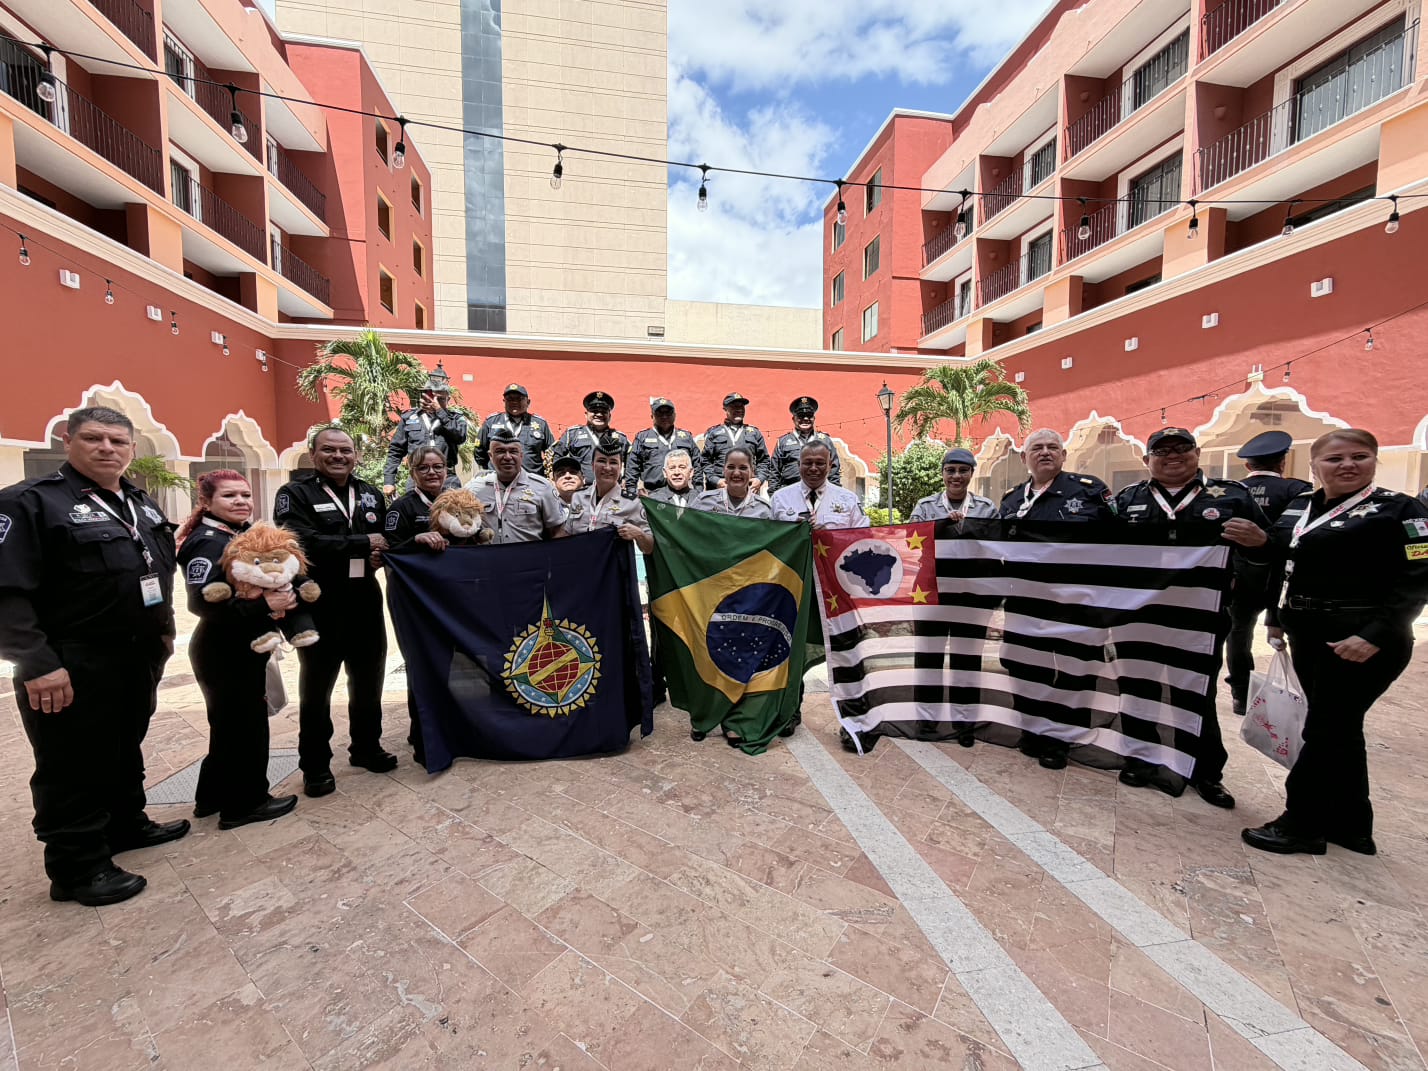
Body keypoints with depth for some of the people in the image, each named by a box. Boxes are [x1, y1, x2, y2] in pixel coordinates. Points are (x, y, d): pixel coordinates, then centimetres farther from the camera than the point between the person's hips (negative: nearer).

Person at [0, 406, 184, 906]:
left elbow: (161, 575, 21)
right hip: (72, 667, -7)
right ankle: (78, 868, 19)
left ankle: (127, 824, 38)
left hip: (139, 657, 7)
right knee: (73, 767, 5)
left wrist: (164, 631, 17)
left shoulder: (142, 504, 11)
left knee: (126, 748, 20)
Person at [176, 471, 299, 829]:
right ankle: (244, 803, 17)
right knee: (245, 723, 1)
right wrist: (264, 606, -31)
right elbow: (200, 602, -29)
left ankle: (213, 796, 36)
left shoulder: (244, 534, 10)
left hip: (240, 648, 10)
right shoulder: (208, 542, -18)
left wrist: (280, 599, 4)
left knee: (229, 723, 20)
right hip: (225, 652, -10)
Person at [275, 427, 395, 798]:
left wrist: (380, 555, -10)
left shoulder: (371, 495, 10)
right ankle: (315, 766, 25)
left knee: (368, 681, 16)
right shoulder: (295, 494, -6)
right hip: (319, 607, -4)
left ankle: (367, 748, 34)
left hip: (365, 603, 5)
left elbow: (389, 539, 13)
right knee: (316, 688, 10)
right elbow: (304, 542, -23)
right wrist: (363, 543, -17)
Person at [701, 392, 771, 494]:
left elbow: (763, 460, 18)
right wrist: (715, 480, -6)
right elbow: (705, 461, 8)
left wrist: (760, 479, 1)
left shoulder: (755, 433, 20)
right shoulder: (713, 433, 14)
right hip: (720, 487, -1)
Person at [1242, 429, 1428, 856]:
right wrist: (1276, 618, 13)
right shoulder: (1298, 507, 9)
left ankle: (1301, 824, 14)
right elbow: (1280, 567, 15)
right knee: (1338, 728, 16)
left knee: (1325, 730, 0)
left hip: (1359, 641, -6)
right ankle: (1351, 826, 31)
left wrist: (1376, 636, -21)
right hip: (1306, 634, 6)